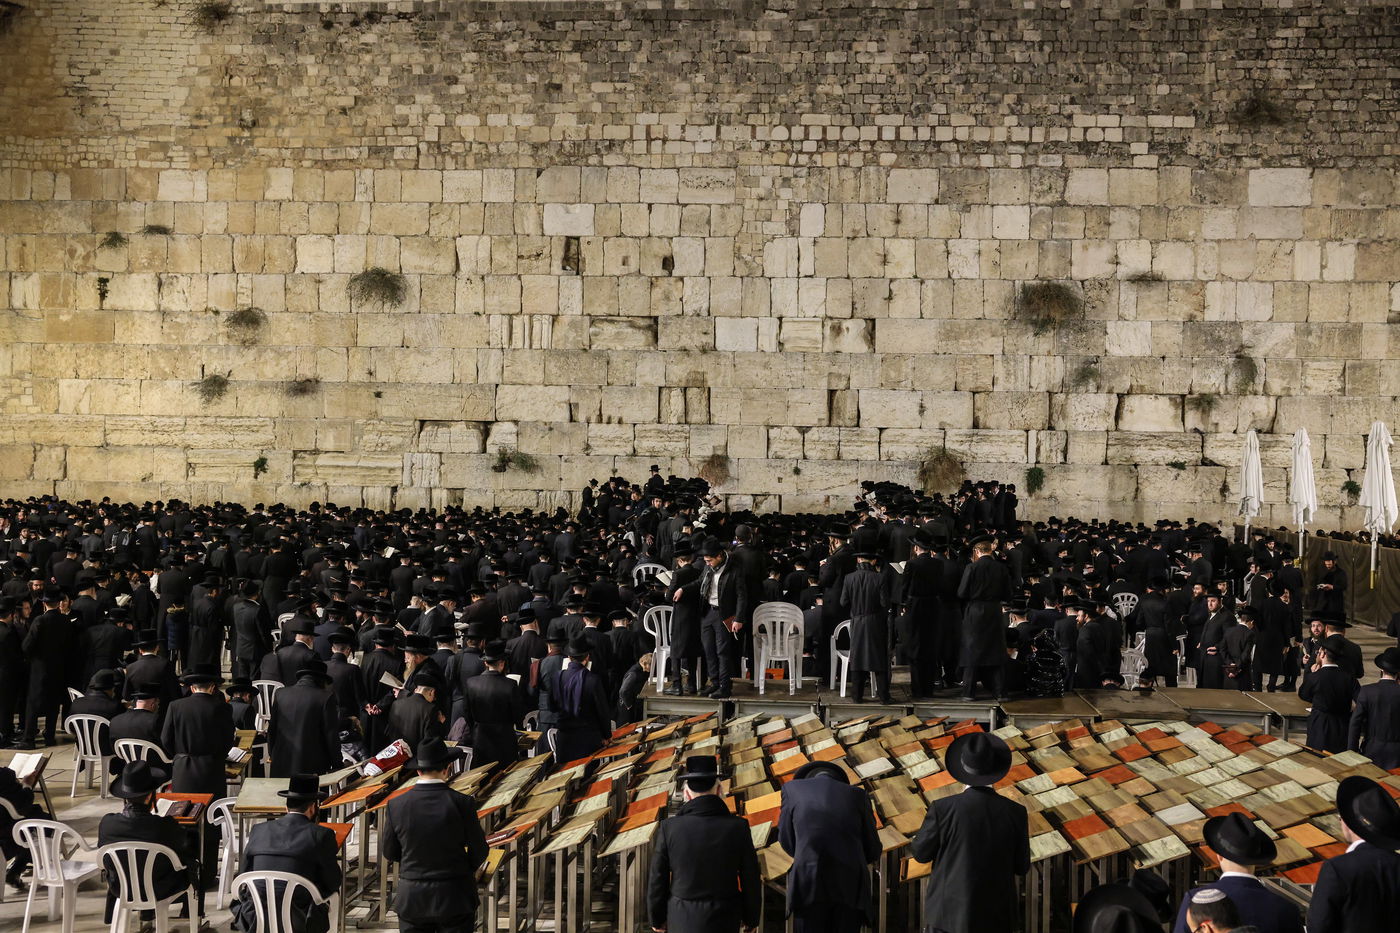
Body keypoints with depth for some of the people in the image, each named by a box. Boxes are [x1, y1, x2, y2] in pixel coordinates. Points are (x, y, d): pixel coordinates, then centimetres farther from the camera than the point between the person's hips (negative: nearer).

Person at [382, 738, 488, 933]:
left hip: (411, 899, 2)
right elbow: (479, 851, -4)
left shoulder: (396, 805, -7)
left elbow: (390, 853, 4)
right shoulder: (462, 803, -13)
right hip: (454, 898, -1)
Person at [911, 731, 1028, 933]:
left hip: (950, 911, -2)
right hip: (996, 917, 2)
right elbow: (1021, 867, 2)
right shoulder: (1016, 813, -7)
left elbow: (921, 853, -1)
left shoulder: (943, 809, -14)